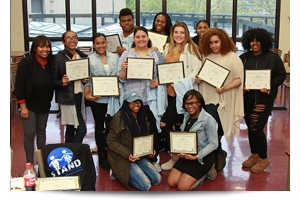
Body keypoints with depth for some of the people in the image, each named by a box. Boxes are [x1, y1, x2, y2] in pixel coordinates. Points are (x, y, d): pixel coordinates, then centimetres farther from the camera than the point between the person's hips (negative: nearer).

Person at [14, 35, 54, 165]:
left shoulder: (49, 63, 2)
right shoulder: (27, 62, -14)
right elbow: (19, 84, -14)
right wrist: (23, 106, -16)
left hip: (44, 105, 5)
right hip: (29, 105, -5)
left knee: (41, 131, 14)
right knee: (29, 134, -2)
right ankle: (30, 164, 9)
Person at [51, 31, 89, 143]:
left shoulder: (83, 56, 12)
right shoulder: (58, 58, -7)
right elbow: (53, 81, -4)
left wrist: (86, 80, 3)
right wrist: (62, 83, -24)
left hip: (80, 96, 6)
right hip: (68, 97, -6)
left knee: (71, 129, 14)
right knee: (81, 129, -11)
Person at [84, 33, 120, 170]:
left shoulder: (114, 57, 10)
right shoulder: (89, 60, 3)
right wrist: (87, 94, -11)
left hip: (113, 97, 2)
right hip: (97, 98, -1)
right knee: (100, 128, 8)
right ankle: (102, 158, 18)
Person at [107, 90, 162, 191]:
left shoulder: (142, 117, 8)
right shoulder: (119, 118, -17)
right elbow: (111, 141, -15)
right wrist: (127, 154, -24)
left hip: (139, 156, 8)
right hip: (122, 159, -7)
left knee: (157, 179, -1)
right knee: (145, 185, -16)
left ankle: (133, 172, 14)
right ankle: (118, 173, 3)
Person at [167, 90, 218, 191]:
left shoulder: (208, 120, -16)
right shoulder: (187, 117, 8)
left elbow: (213, 144, -17)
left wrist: (196, 157, -22)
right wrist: (181, 151, -4)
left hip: (203, 157, -7)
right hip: (187, 155, 7)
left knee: (183, 187, -14)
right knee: (171, 182, -1)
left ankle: (206, 171, 8)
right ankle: (198, 173, 17)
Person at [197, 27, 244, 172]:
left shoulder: (233, 58, -3)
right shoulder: (207, 57, 12)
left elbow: (239, 79, -6)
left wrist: (225, 88, -20)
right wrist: (198, 79, 0)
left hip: (221, 99, -4)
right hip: (206, 97, 4)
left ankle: (218, 153, 15)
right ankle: (219, 153, 18)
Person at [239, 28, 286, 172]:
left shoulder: (273, 57, -2)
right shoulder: (243, 58, 9)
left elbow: (281, 75, -1)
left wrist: (269, 86, -17)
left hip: (264, 98, -5)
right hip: (247, 98, 5)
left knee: (257, 128, -7)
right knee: (250, 128, 11)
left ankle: (263, 159, 11)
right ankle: (254, 155, 28)